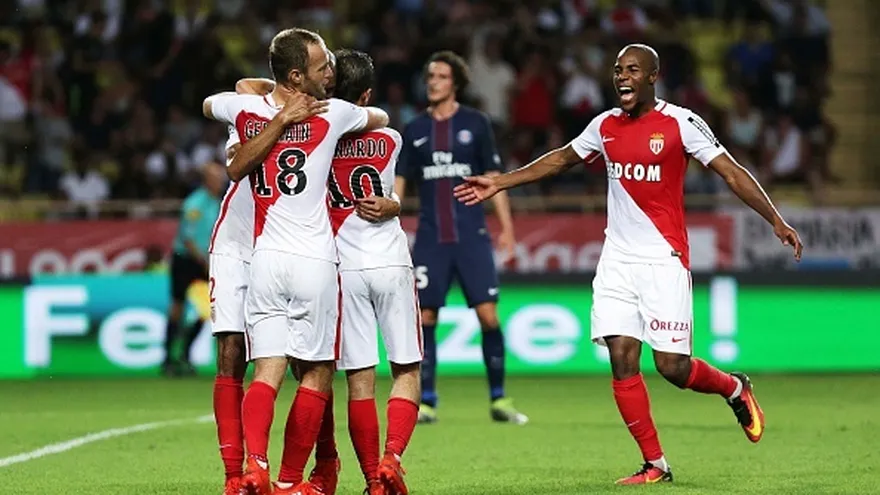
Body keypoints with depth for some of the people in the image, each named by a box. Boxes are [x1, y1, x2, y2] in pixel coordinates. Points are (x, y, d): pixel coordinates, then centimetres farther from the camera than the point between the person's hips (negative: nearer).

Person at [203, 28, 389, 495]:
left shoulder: (246, 110, 3)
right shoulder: (332, 114, -5)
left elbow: (208, 105, 29)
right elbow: (381, 117, 18)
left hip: (265, 259, 3)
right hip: (314, 262, -3)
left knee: (267, 370, 0)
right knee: (316, 373, 7)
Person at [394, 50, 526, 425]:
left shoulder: (475, 124, 4)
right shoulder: (415, 130, 9)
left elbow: (493, 177, 6)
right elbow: (398, 182, 11)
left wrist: (507, 227, 0)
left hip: (471, 236, -2)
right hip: (430, 238, 2)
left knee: (489, 316, -7)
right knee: (425, 318, -3)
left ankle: (498, 400, 3)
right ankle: (426, 402, 5)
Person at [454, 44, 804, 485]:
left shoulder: (680, 123, -7)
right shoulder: (606, 126, 8)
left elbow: (731, 172, -8)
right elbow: (560, 160, 24)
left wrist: (776, 221, -16)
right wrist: (499, 183, 24)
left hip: (664, 261, -5)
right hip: (617, 261, 5)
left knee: (672, 366, -8)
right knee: (622, 359, -5)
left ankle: (735, 388, 25)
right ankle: (655, 465, 4)